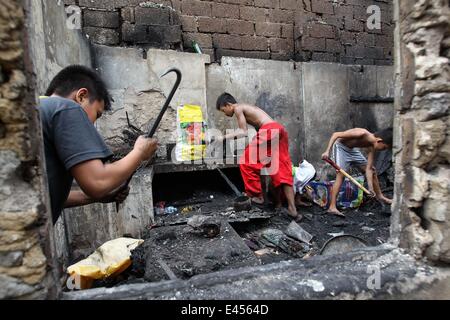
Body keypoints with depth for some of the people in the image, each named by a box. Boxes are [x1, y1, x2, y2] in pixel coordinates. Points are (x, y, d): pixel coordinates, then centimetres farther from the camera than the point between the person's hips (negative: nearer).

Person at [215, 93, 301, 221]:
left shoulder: (237, 108, 5)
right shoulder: (245, 108, 31)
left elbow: (244, 132, -1)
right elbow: (244, 131, 28)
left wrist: (224, 137, 5)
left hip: (269, 130, -9)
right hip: (280, 130, 9)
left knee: (247, 162, 4)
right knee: (282, 170, 8)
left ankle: (258, 196, 10)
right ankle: (292, 209, 6)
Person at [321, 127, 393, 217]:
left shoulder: (372, 147, -12)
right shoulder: (362, 134, -34)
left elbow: (368, 169, -9)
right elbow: (336, 134, -32)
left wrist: (370, 188, -15)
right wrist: (327, 151, -37)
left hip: (352, 149, 8)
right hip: (341, 147, -8)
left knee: (372, 170, 12)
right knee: (341, 175, -23)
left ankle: (380, 196, 34)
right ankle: (332, 207, -24)